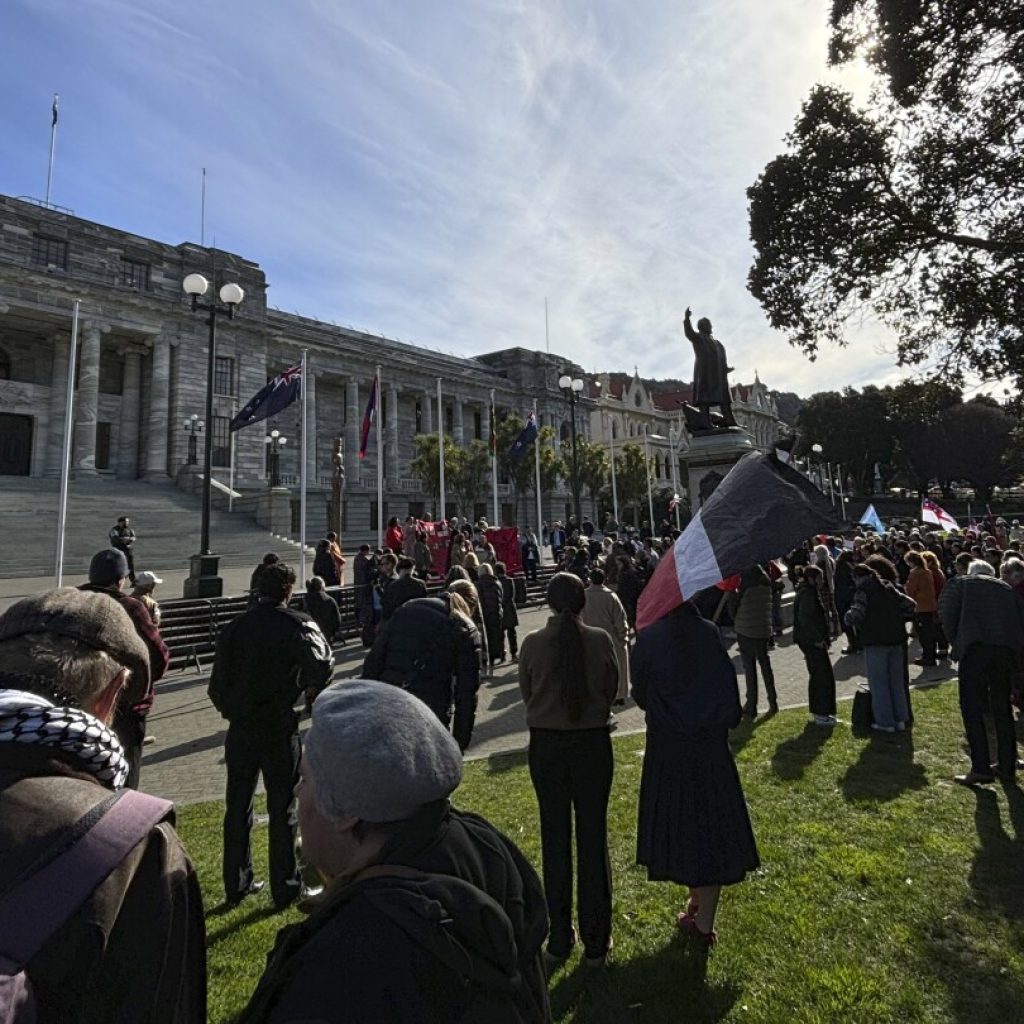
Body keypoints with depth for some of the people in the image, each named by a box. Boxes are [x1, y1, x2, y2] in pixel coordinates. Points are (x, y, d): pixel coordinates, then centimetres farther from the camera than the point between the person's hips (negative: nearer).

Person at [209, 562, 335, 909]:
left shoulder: (234, 627, 2)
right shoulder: (296, 624, -13)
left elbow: (217, 685, 3)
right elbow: (322, 663, -30)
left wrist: (232, 711, 16)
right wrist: (310, 688, -11)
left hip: (240, 728, 5)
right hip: (279, 729, -4)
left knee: (237, 806, 18)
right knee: (282, 808, 9)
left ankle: (236, 884, 32)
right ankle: (285, 888, 20)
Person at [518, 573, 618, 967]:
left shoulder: (532, 644, -13)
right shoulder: (600, 640, -13)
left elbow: (527, 695, 1)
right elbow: (612, 690, 0)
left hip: (546, 745, 1)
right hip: (593, 743, 0)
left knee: (554, 839, 16)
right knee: (593, 838, 13)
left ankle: (560, 938, 29)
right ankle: (596, 942, 25)